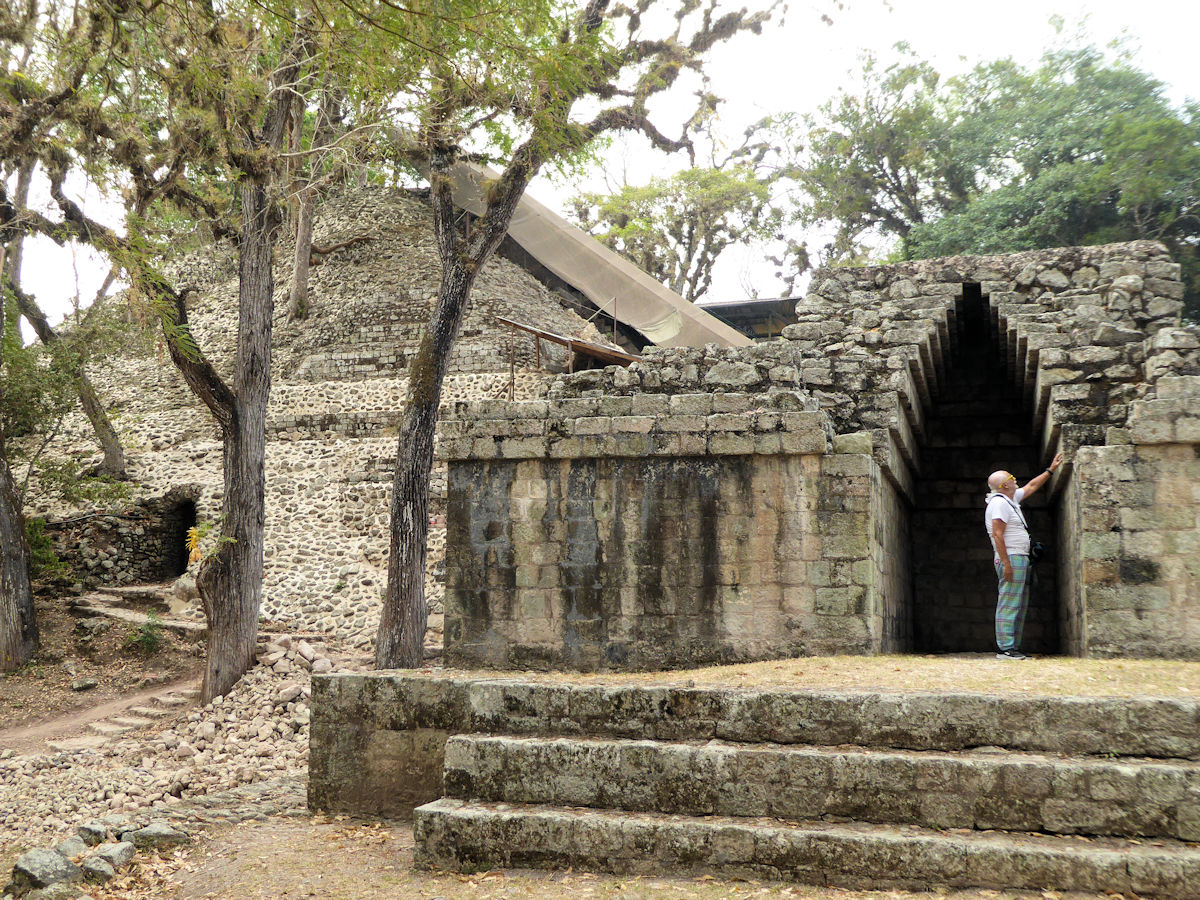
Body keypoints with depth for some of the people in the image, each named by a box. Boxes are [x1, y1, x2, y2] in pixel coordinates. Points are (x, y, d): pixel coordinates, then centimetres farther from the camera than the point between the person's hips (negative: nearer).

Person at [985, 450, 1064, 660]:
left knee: (1019, 605, 10)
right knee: (1009, 604, -13)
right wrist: (1006, 562, -23)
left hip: (1020, 559, 11)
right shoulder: (999, 503, -11)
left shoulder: (1011, 499, 19)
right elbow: (997, 534, -19)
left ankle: (1014, 647, 11)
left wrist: (1051, 470, 38)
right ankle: (1004, 648, -15)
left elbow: (1031, 486, 36)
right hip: (1011, 558, -11)